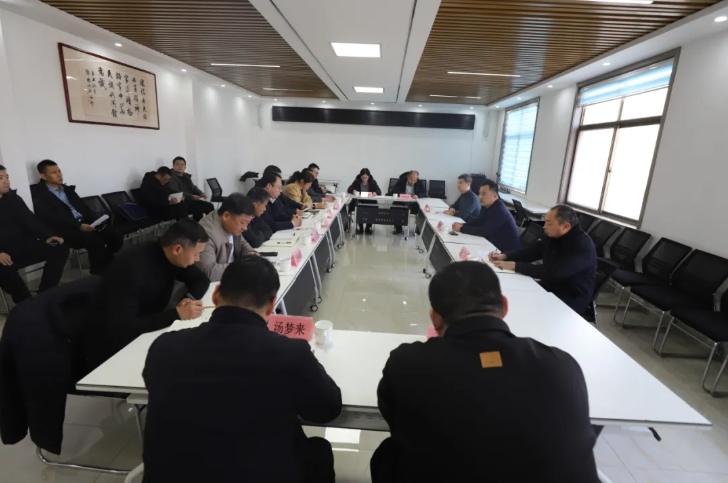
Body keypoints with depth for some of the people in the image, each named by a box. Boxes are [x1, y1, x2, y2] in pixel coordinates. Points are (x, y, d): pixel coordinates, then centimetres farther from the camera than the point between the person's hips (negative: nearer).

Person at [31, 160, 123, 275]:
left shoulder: (68, 189, 22)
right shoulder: (39, 194, -1)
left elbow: (84, 207, 18)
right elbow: (51, 218, -13)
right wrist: (78, 225, -22)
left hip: (85, 222, 7)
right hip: (65, 229, -7)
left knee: (116, 235, -15)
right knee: (96, 242, -32)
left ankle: (110, 268, 1)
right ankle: (99, 277, -14)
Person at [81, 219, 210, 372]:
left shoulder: (173, 256, -9)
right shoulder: (131, 267, -29)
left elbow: (201, 280, 5)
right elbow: (121, 328, -32)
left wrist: (190, 297, -16)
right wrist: (176, 314, -31)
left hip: (143, 334, 6)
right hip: (110, 347, -6)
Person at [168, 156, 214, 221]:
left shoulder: (186, 176, 19)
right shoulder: (171, 177, -8)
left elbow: (193, 187, 18)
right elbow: (177, 193, -22)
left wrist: (201, 193, -5)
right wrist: (192, 196, -31)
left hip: (191, 200, 8)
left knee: (209, 205, -9)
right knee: (198, 208, -31)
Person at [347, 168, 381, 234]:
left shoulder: (373, 182, 4)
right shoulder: (357, 181, 4)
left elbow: (379, 191, -6)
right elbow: (349, 189, -2)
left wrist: (375, 193, -30)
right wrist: (353, 190, -26)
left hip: (370, 201, 0)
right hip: (358, 201, 0)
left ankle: (368, 227, -10)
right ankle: (360, 226, -13)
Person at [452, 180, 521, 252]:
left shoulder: (500, 210, -25)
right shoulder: (486, 206, 2)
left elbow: (484, 231, -28)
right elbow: (477, 222, 6)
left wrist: (461, 229, -24)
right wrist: (462, 225, -12)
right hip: (495, 245, 8)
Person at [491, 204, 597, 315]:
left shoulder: (582, 246, -25)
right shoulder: (552, 235, 0)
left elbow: (552, 272, -33)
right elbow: (531, 251, 7)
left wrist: (515, 266, -31)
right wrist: (504, 256, -11)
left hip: (571, 300, -7)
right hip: (549, 287, 7)